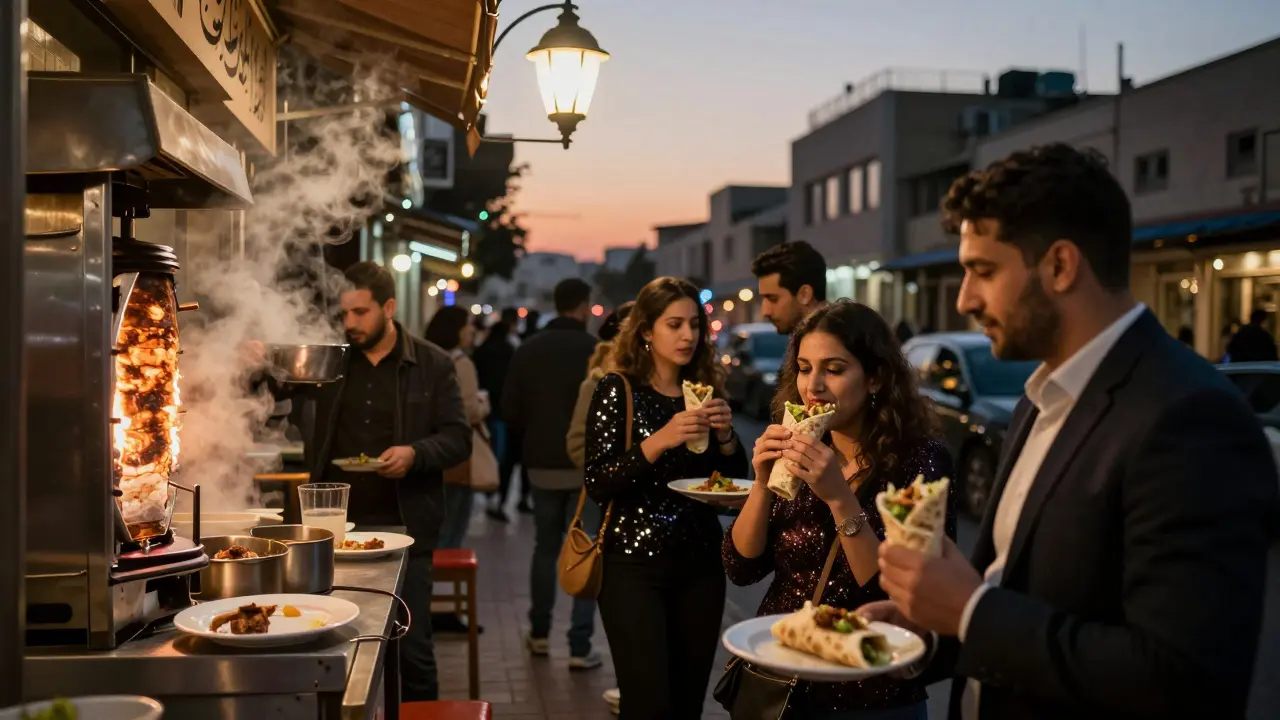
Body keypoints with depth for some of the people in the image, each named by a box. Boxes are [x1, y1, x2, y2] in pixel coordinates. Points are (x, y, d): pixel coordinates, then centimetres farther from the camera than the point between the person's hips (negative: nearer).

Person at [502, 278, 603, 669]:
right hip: (586, 465, -4)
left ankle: (539, 633, 28)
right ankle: (580, 647, 0)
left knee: (545, 548, 18)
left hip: (542, 465, 4)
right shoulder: (596, 351, -11)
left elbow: (510, 410, 0)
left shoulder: (528, 349, 1)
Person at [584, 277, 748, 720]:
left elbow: (734, 479, 11)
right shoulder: (618, 389, -6)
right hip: (634, 563, -4)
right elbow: (597, 484, -14)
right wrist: (658, 441, -25)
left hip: (700, 561, 5)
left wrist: (725, 435, -7)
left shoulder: (705, 388, 7)